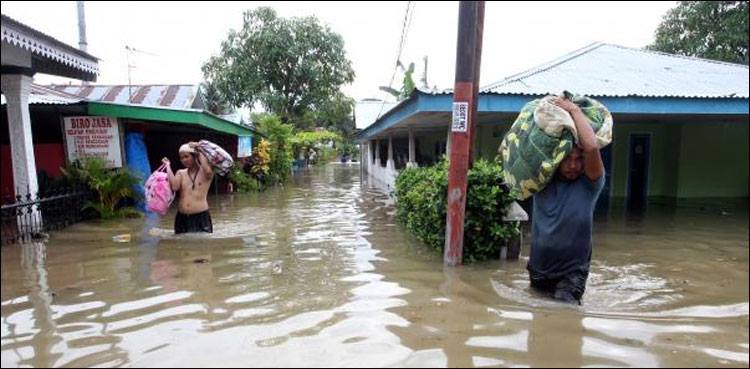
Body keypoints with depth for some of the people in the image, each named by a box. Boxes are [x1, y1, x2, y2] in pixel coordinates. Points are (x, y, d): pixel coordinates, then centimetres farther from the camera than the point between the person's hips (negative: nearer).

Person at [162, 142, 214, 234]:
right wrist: (168, 166, -1)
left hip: (201, 217, -4)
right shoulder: (181, 173, 9)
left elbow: (208, 171, -26)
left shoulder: (204, 172, -1)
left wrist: (200, 151, -14)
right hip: (182, 218, 4)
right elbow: (174, 187, -10)